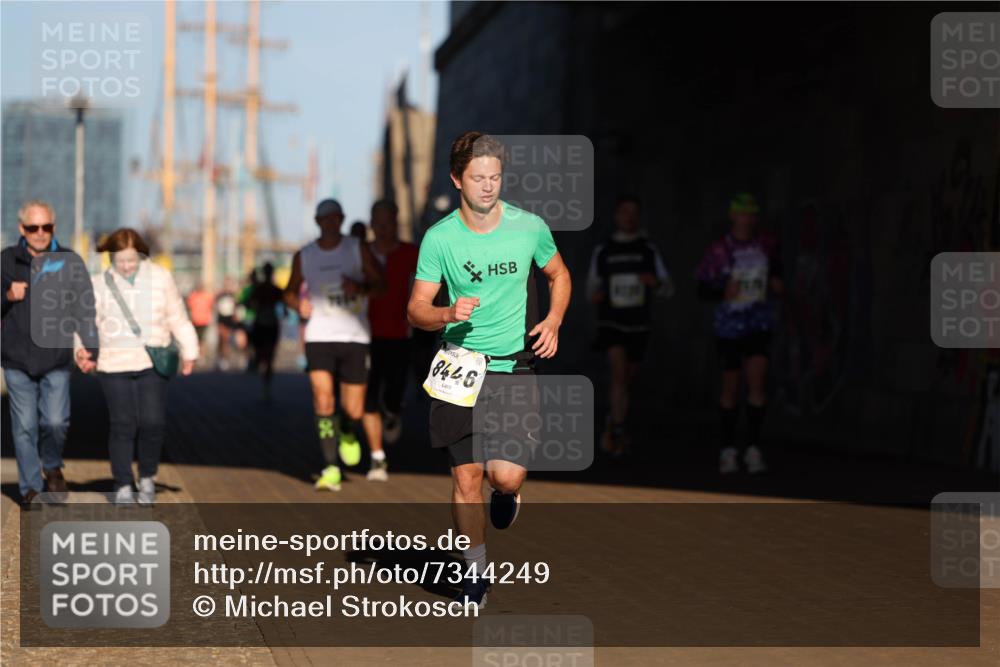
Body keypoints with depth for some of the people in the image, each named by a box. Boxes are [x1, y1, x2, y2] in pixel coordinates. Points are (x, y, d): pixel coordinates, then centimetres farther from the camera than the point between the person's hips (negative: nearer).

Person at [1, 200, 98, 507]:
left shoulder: (70, 262, 0)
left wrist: (90, 347, -14)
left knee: (56, 422, -4)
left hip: (56, 359, -1)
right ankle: (30, 488, 14)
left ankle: (52, 467, 26)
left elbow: (85, 308, -3)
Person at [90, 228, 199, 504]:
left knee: (153, 423, -8)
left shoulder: (160, 277, 5)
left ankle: (147, 477, 15)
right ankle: (123, 486, 9)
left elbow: (178, 318, 10)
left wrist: (188, 351, 9)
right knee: (123, 426, 0)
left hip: (152, 364, 0)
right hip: (114, 365, 0)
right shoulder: (100, 284, 5)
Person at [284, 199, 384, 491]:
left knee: (354, 410, 1)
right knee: (322, 399, -16)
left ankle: (347, 433, 39)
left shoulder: (358, 249, 3)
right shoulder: (304, 256, 7)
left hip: (354, 337, 0)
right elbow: (291, 290, 19)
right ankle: (331, 469, -14)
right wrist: (298, 305, -4)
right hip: (319, 337, 0)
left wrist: (360, 288, -18)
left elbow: (379, 283, 4)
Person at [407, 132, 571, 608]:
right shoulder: (439, 238, -5)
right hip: (460, 367, 0)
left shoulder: (529, 227, -2)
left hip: (513, 364, 0)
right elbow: (416, 310, -1)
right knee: (466, 477, -1)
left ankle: (506, 494, 26)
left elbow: (558, 275, 17)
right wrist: (449, 314, -22)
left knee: (507, 477, -13)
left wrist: (553, 321, 1)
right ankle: (475, 575, 16)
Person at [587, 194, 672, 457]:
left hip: (638, 324, 2)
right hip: (611, 323, -2)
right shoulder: (603, 251, 3)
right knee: (619, 372, -19)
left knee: (628, 377, 13)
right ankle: (619, 432, -19)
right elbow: (593, 284, 12)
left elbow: (667, 289, 3)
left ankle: (613, 422, 37)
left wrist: (656, 282, -20)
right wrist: (595, 294, -12)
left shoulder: (649, 251, 3)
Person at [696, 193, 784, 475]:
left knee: (757, 380, -12)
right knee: (730, 385, 6)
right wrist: (723, 293, -23)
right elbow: (702, 289, -5)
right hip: (729, 325, -2)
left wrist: (776, 283, 3)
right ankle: (728, 449, 19)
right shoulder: (719, 251, -8)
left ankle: (753, 448, -8)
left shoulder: (766, 244, 1)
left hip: (759, 322, 2)